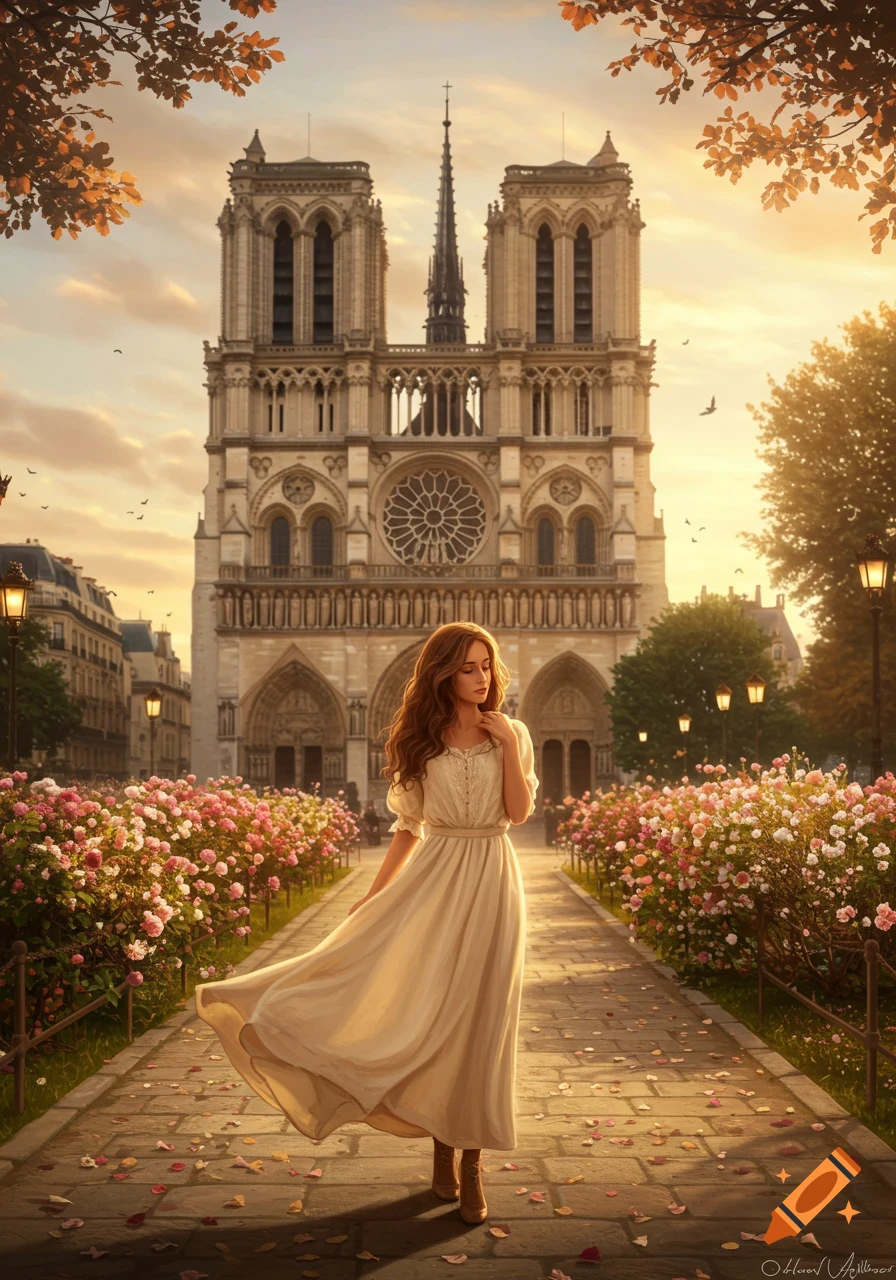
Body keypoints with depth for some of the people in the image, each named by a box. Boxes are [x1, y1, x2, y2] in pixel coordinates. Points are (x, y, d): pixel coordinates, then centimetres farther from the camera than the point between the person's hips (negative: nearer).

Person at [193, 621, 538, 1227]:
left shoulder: (511, 733, 4)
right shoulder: (421, 740, 5)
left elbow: (520, 811, -6)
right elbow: (408, 826, 8)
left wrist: (507, 745, -12)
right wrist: (373, 895, 5)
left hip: (493, 882, 0)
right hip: (435, 881, 1)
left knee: (481, 1015, 1)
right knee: (432, 1011, -1)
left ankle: (471, 1161, 9)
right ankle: (444, 1152, 14)